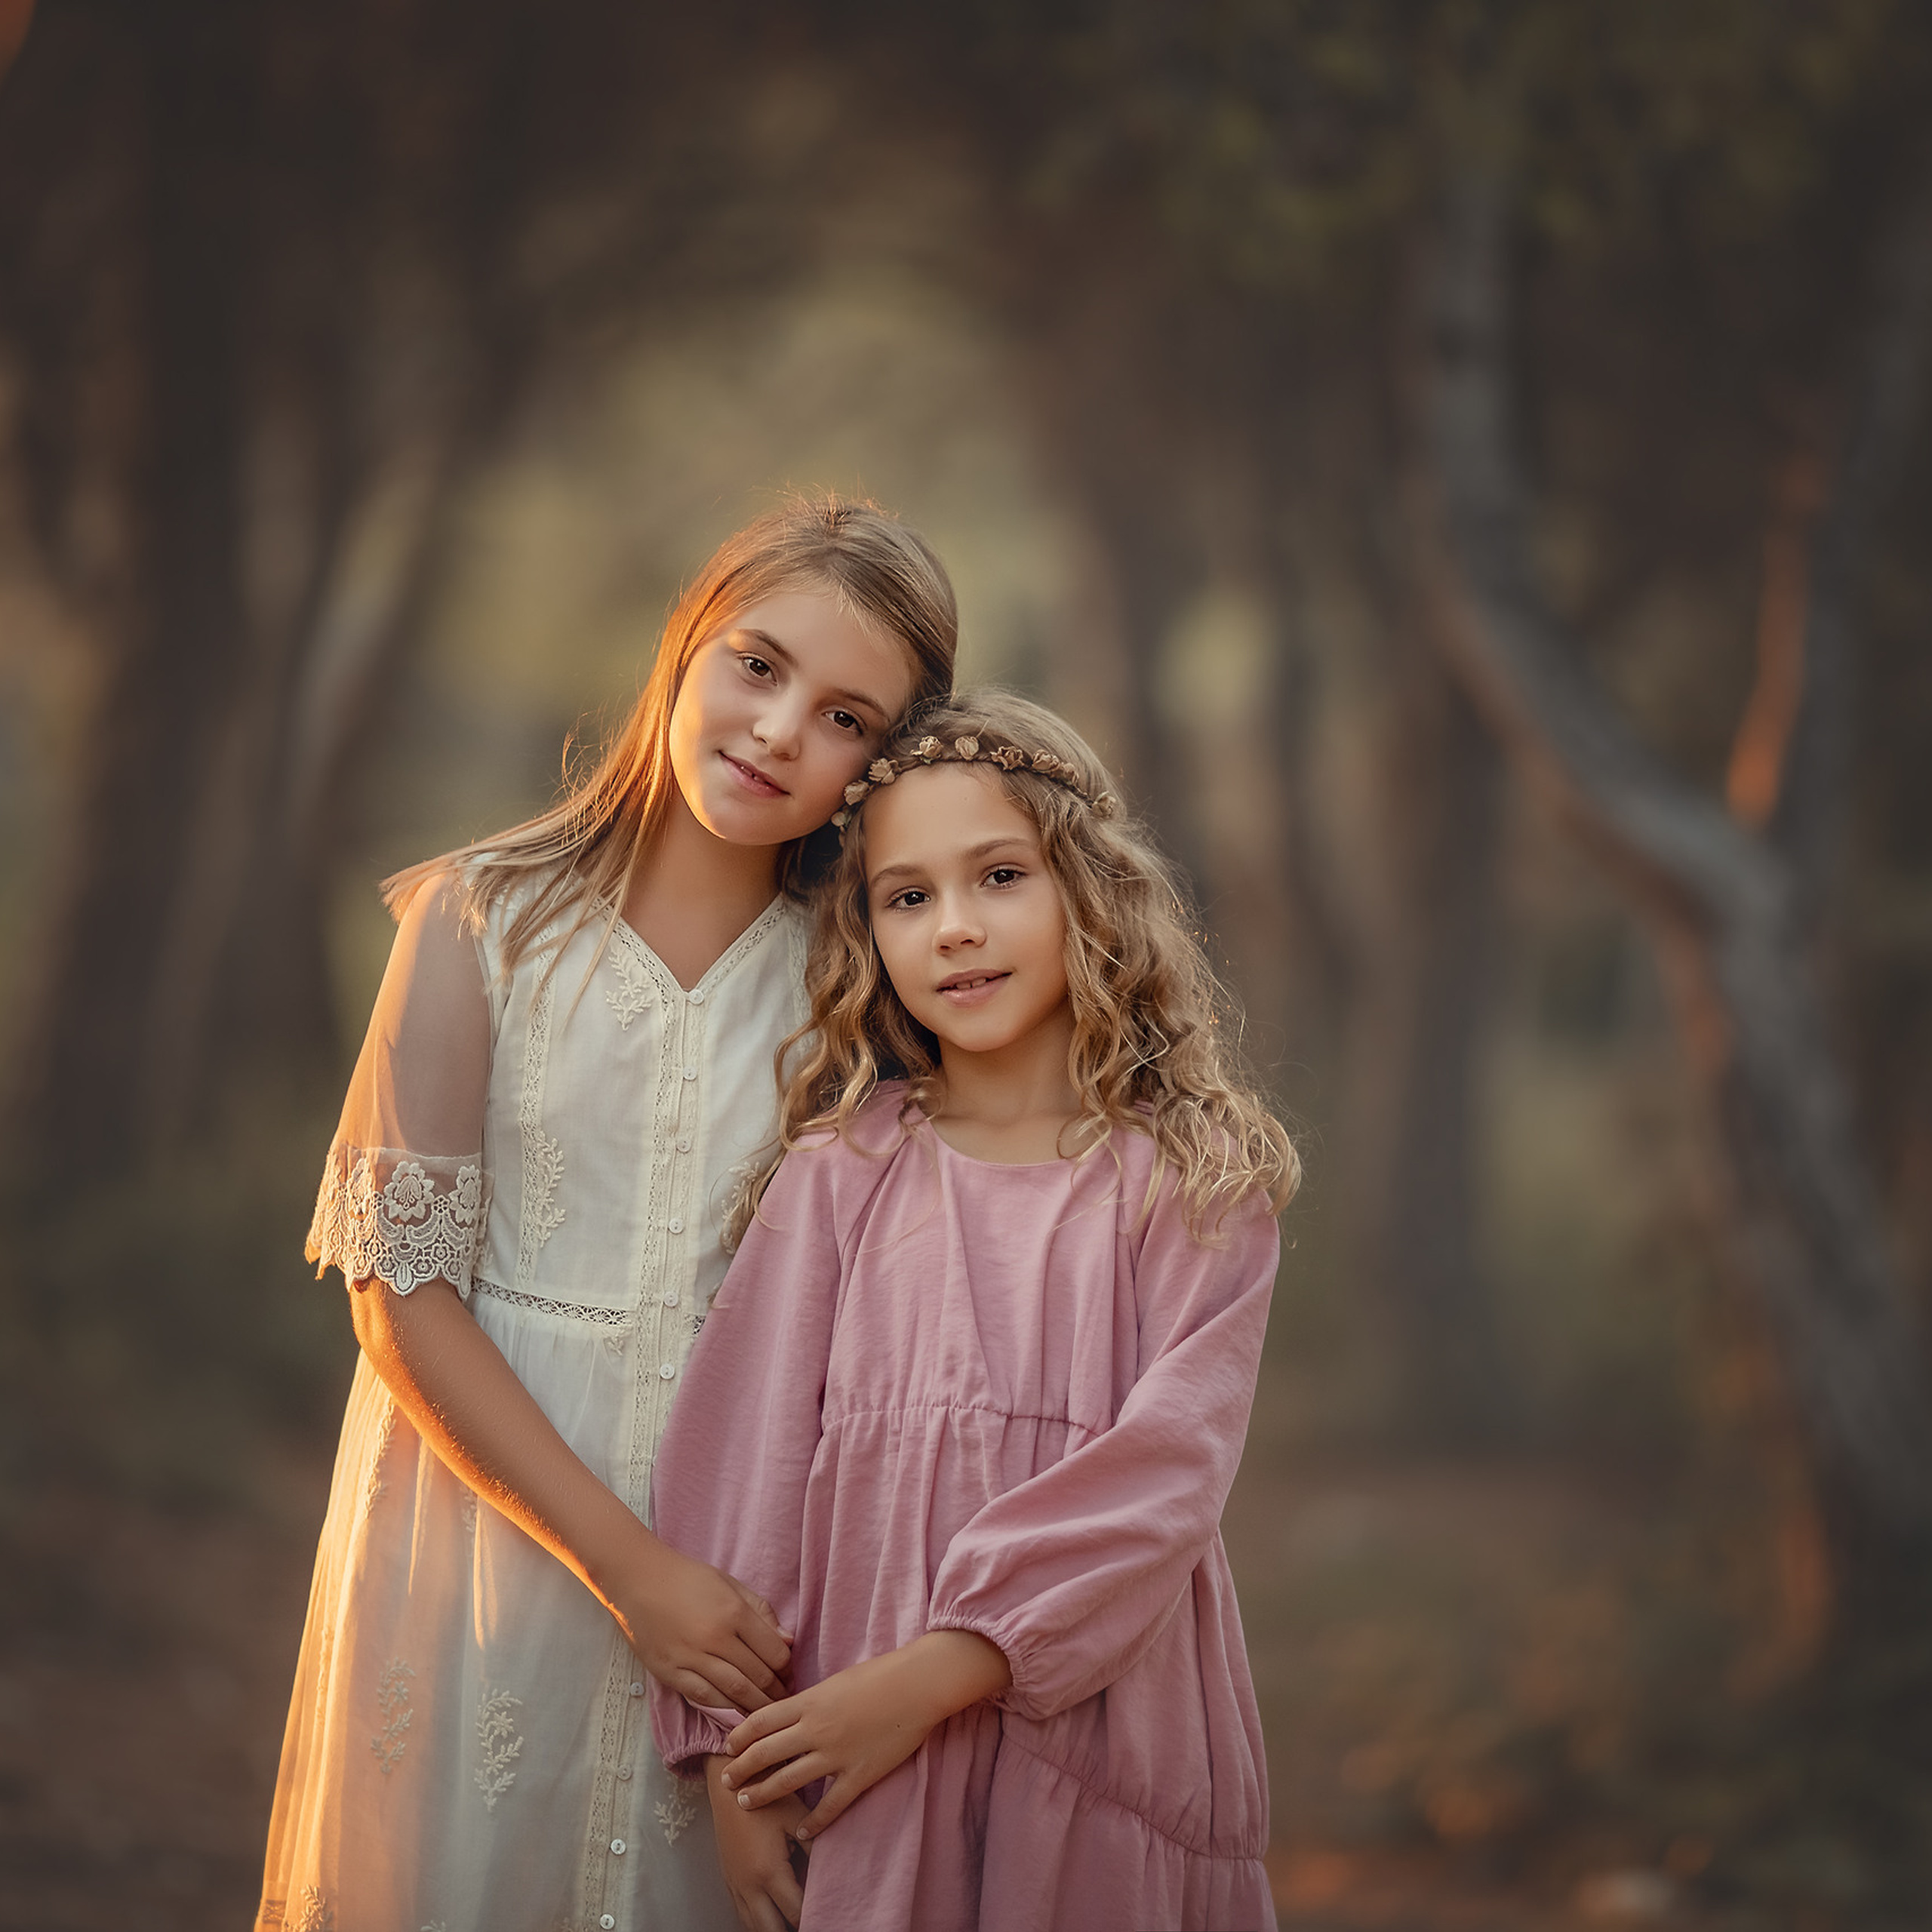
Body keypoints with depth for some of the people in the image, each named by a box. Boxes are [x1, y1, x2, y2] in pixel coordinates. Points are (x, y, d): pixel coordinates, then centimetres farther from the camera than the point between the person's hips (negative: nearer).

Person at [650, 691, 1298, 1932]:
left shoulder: (1193, 1187, -1)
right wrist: (734, 1764, -7)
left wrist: (932, 1676, -17)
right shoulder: (838, 1179, 2)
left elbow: (1164, 1474, -10)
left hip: (1102, 1732, -1)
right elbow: (746, 1458, -1)